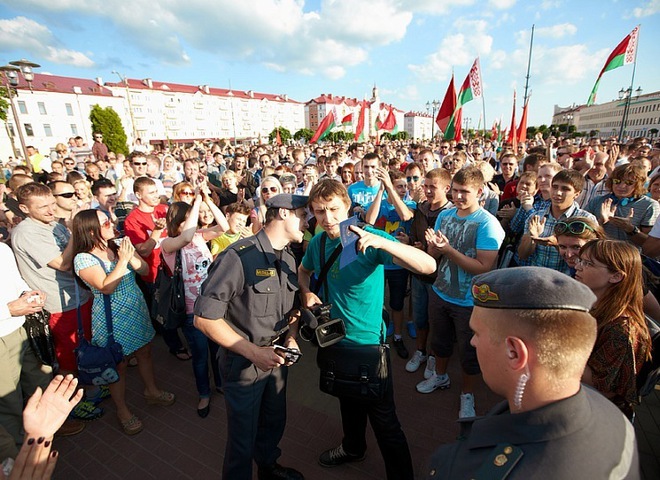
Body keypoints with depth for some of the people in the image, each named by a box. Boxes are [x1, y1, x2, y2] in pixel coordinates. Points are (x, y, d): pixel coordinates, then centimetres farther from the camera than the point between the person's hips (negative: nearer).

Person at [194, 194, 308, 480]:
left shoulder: (288, 259, -1)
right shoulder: (239, 257, -27)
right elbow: (204, 318, -23)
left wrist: (291, 338, -6)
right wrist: (253, 352, -24)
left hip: (276, 358, 7)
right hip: (243, 363, -7)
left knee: (274, 423, 28)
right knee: (243, 437, 18)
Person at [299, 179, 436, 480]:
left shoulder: (369, 238, -23)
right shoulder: (318, 242, -6)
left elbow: (428, 266, -34)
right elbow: (304, 270, 16)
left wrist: (382, 242, -48)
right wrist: (307, 292, -5)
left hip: (367, 341, -6)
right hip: (335, 339, 7)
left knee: (383, 420, 7)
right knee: (348, 399, 30)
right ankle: (353, 447, 57)